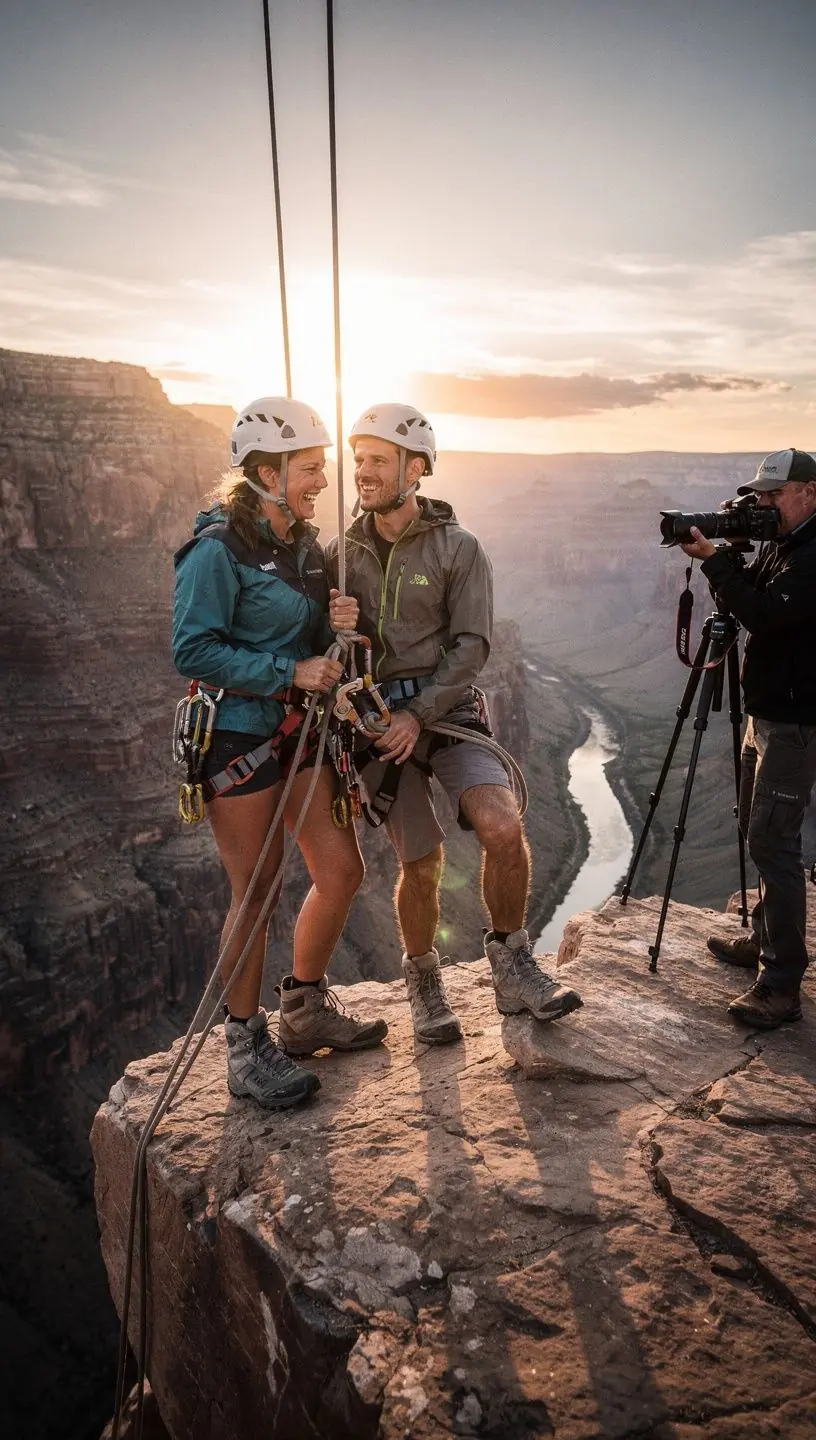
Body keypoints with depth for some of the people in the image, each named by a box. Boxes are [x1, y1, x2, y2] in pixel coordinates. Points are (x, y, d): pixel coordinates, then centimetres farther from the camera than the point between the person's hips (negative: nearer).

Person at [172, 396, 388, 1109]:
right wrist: (290, 672, -20)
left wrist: (337, 621, -5)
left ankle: (304, 1010, 29)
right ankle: (247, 1049, 17)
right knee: (256, 893, -1)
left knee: (341, 871, 8)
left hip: (299, 727, 8)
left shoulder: (303, 541, 12)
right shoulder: (218, 549, -13)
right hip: (237, 732, -8)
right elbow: (193, 652, -18)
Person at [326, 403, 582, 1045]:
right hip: (380, 720, 1)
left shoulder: (459, 547, -1)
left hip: (449, 709, -1)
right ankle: (422, 980, 27)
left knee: (503, 828, -22)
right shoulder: (341, 552, 7)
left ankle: (512, 962, 2)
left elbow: (471, 645, -7)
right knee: (422, 864, 1)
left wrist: (419, 714, -16)